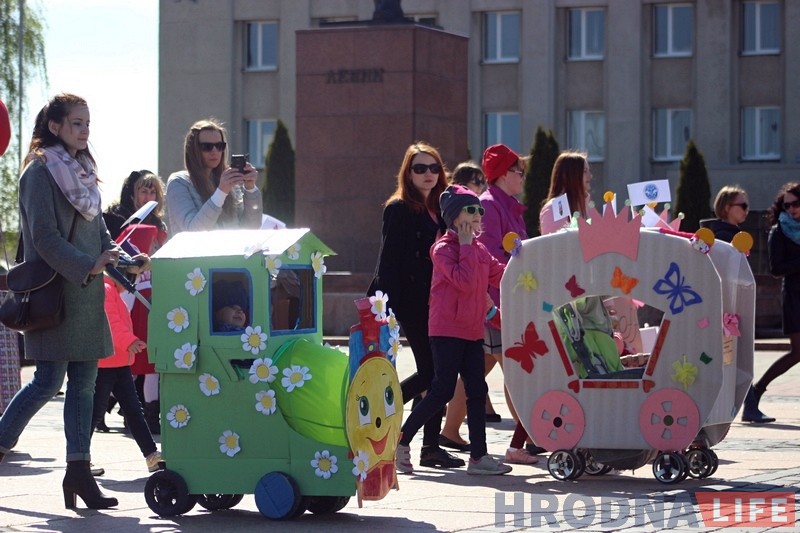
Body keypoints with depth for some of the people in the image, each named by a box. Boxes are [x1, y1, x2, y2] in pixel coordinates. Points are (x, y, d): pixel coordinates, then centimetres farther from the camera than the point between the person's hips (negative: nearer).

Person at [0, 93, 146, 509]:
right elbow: (44, 238, -16)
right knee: (49, 381, -7)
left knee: (84, 381, 4)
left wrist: (120, 260, 3)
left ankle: (78, 469, 5)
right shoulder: (40, 171, -9)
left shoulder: (81, 170, 16)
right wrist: (88, 266, -23)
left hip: (86, 292, 8)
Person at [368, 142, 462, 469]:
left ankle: (432, 445, 7)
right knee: (430, 371, -10)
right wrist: (385, 305, -16)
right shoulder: (399, 209, -4)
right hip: (412, 303, -7)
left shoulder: (440, 210, 16)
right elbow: (389, 260, -9)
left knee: (438, 373, 3)